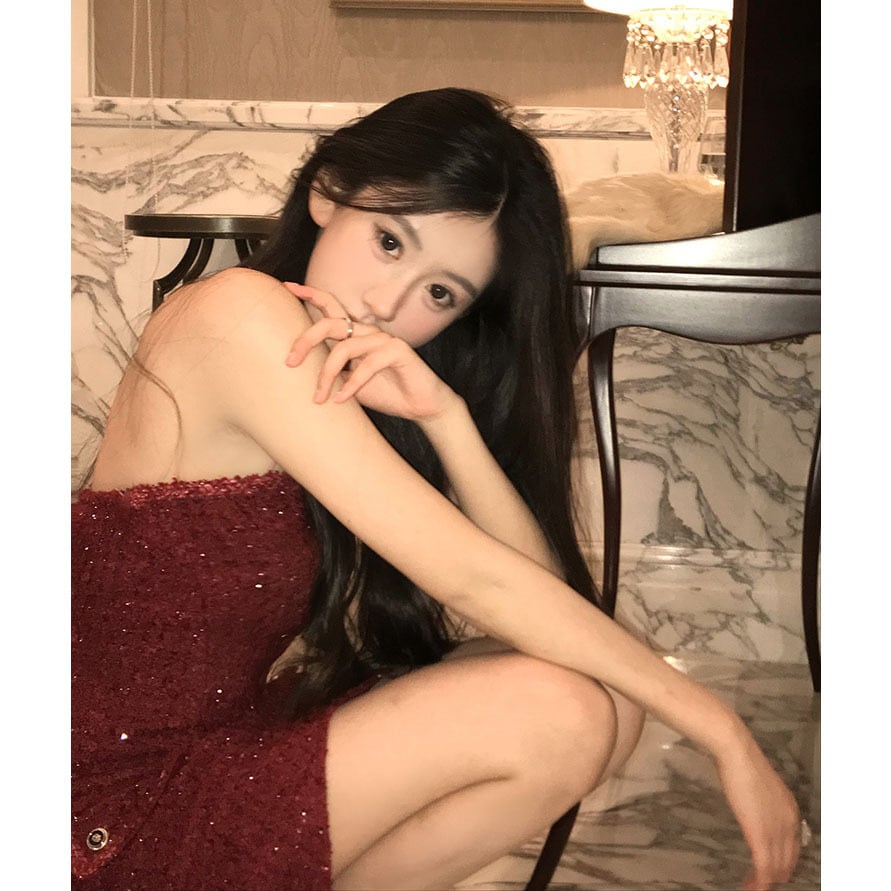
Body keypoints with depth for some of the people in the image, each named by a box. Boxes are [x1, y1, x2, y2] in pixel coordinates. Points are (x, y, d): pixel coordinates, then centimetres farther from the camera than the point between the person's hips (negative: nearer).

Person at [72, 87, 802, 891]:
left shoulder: (373, 379, 8)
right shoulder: (240, 313, -18)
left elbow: (538, 590, -4)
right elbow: (471, 576, -22)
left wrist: (446, 416, -20)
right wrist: (719, 729, -18)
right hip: (125, 818, -8)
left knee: (608, 699, -3)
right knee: (557, 713, -20)